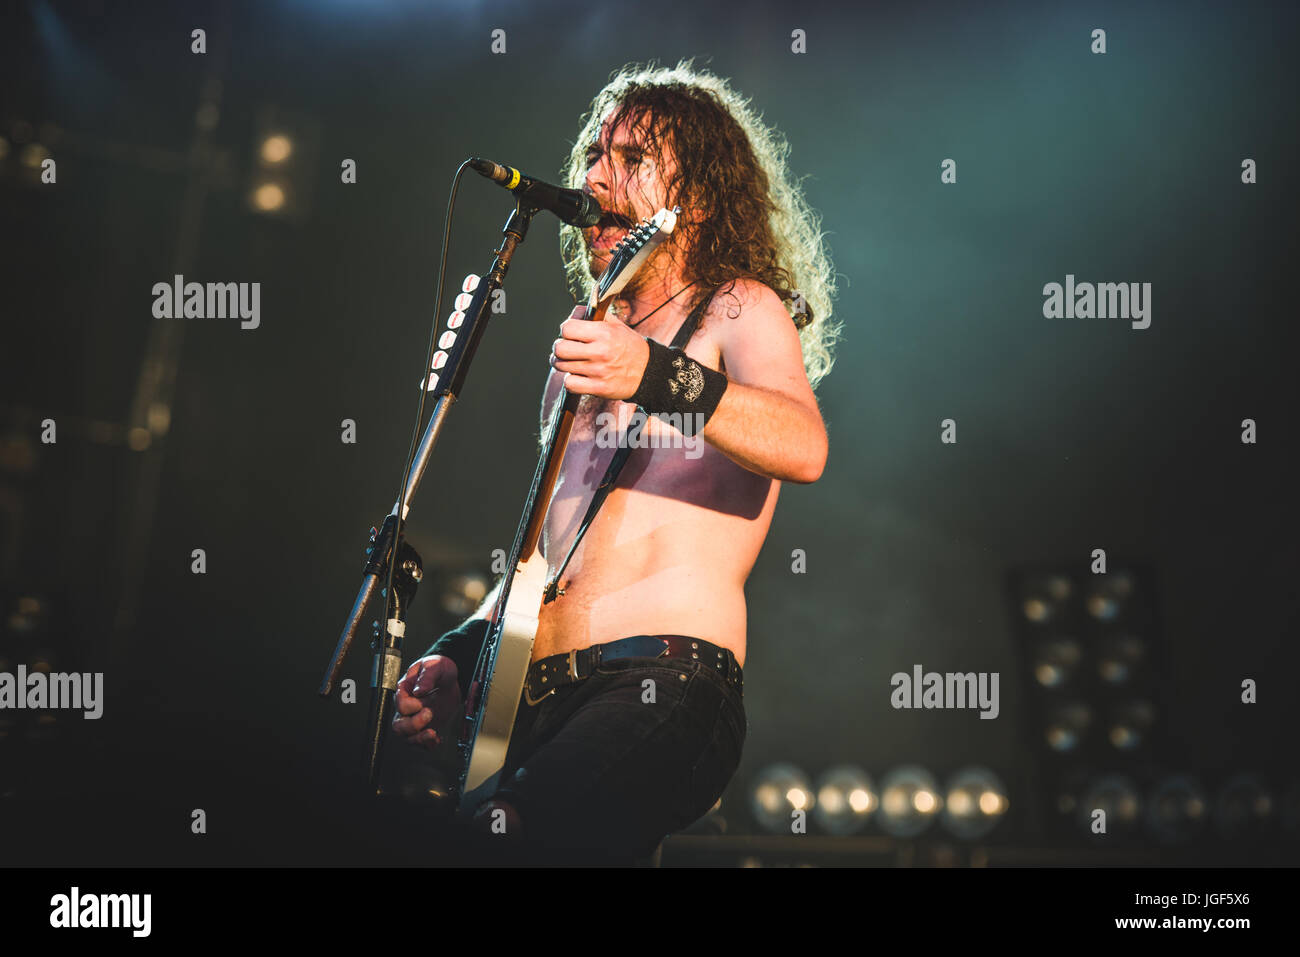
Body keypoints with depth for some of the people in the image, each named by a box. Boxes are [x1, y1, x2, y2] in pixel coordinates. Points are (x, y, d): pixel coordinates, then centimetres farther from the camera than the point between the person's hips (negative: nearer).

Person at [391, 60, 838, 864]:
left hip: (667, 683, -7)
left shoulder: (739, 309, 5)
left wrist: (657, 377, -32)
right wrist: (464, 654, 17)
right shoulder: (591, 346, 26)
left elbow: (804, 449, -17)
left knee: (508, 840, -32)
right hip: (537, 694, 7)